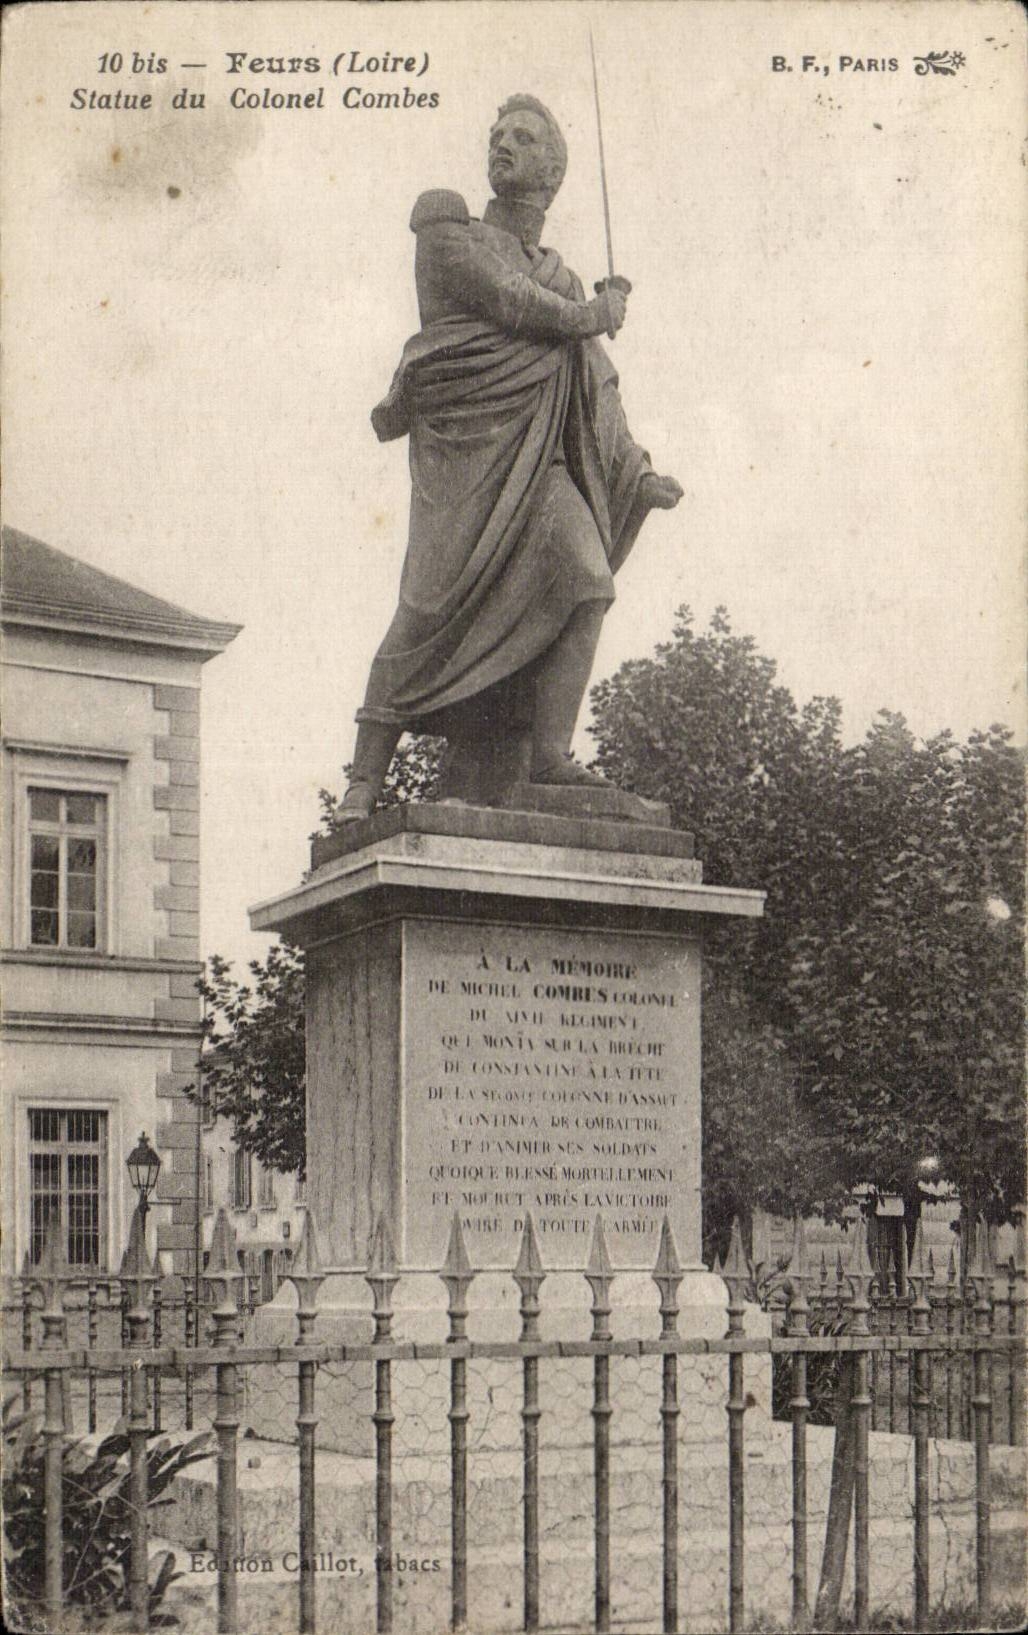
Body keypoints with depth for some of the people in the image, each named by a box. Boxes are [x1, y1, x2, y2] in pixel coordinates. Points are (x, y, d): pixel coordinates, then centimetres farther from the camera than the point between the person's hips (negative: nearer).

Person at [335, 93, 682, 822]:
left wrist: (639, 473, 6)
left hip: (537, 461, 5)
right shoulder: (451, 238, 8)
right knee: (431, 609, -13)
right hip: (465, 444, -4)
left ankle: (549, 751, -16)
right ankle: (367, 776, -7)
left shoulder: (561, 277, 24)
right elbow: (514, 305, -8)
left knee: (587, 577, -19)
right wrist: (596, 314, 8)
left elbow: (597, 391, 18)